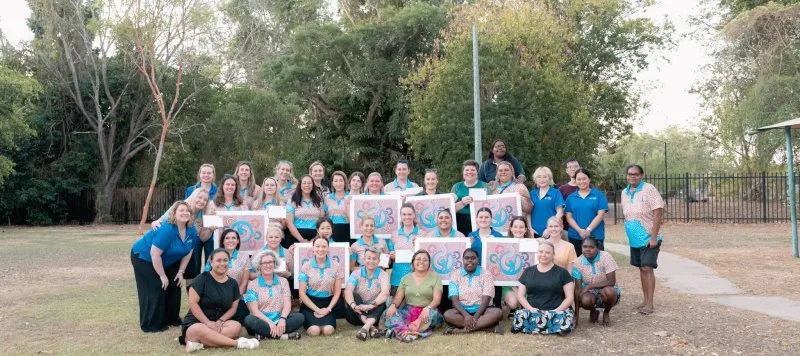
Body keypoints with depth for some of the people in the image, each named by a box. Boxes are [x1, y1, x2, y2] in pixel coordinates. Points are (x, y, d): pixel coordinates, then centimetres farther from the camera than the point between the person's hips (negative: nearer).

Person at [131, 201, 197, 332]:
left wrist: (181, 272, -3)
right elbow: (155, 254, -33)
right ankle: (151, 324, -3)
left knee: (174, 286, 3)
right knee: (155, 289, -13)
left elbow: (188, 252, 2)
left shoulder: (192, 231, -11)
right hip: (144, 257, -8)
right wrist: (162, 275, -25)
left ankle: (172, 318, 18)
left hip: (167, 261, 8)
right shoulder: (166, 230, -34)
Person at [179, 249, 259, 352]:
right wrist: (208, 322, -17)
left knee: (236, 326, -28)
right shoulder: (202, 278, -6)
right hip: (195, 323, -4)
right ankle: (238, 343, -35)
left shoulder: (233, 283, 8)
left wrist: (220, 321, -11)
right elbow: (192, 303, -12)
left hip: (219, 323, 4)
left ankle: (198, 343, -35)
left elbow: (233, 307, 7)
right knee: (200, 330, -40)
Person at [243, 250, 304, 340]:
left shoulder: (283, 281, 11)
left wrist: (282, 319, -20)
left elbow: (287, 304, 0)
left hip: (279, 320, 2)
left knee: (299, 317, -24)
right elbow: (254, 310, -6)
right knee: (249, 320, -33)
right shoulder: (253, 285, 4)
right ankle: (281, 335, -32)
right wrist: (269, 322, -21)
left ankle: (264, 335, -29)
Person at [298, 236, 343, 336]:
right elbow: (302, 293, -3)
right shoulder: (306, 267, -3)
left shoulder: (335, 266, 0)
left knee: (328, 331, -24)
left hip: (328, 303, 1)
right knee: (314, 331, -24)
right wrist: (317, 310, -10)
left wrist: (328, 309, -10)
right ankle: (310, 321, 11)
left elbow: (337, 292, 3)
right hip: (310, 303, -1)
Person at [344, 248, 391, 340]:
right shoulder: (356, 273, -2)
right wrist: (354, 306, -39)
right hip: (357, 313, 1)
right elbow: (347, 291, -19)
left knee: (382, 302, -26)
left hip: (374, 312, 0)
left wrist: (371, 305, -39)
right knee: (355, 296, -24)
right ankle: (371, 327, -42)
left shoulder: (383, 275, -4)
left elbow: (385, 293, -23)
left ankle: (365, 328, -48)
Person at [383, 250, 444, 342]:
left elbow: (437, 299, -7)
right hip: (408, 311, 3)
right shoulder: (406, 278, 13)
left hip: (426, 312, -2)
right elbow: (398, 297, 7)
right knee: (388, 313, -25)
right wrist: (393, 305, -17)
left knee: (434, 314, -37)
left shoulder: (435, 277, 4)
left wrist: (428, 308, -28)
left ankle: (401, 330, -45)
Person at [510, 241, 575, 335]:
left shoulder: (562, 272, 9)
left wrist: (556, 311, -12)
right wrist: (531, 309, -7)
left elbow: (569, 297, 4)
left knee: (564, 319, -38)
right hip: (532, 311, 1)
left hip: (556, 311, 0)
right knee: (520, 316, -35)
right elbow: (520, 295, 12)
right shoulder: (528, 271, 15)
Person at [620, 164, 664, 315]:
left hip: (648, 238, -6)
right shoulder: (625, 193, 8)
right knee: (641, 269, 12)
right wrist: (629, 234, 13)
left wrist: (654, 237, -19)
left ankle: (650, 303, -6)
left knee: (647, 268, -9)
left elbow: (658, 213, -16)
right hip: (634, 239, 6)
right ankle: (645, 299, 20)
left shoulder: (649, 189, -12)